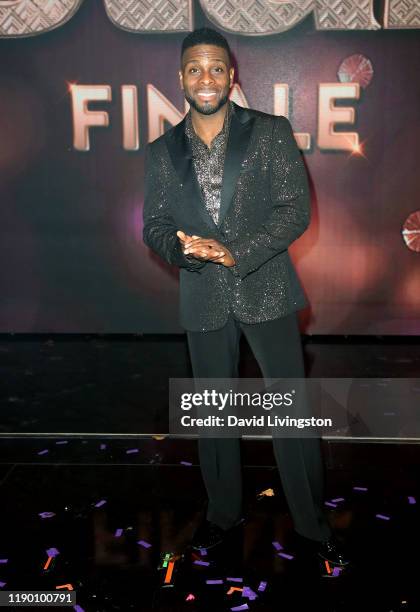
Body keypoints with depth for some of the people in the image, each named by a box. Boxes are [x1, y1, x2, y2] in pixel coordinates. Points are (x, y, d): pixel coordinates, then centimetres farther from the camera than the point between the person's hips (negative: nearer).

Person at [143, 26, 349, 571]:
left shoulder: (271, 132, -2)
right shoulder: (162, 152, 6)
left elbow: (296, 209, -8)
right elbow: (154, 225, 6)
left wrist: (235, 253, -19)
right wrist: (184, 248, -17)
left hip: (266, 291, -2)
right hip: (203, 300, 3)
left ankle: (313, 523, 23)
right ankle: (224, 512, 36)